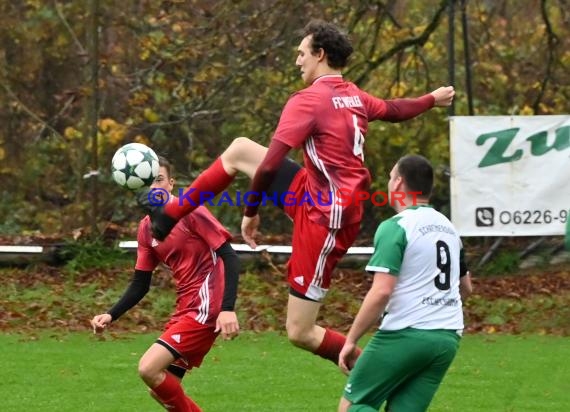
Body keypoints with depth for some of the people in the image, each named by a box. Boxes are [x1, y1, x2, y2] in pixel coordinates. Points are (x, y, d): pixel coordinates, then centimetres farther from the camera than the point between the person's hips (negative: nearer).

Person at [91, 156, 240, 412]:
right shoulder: (146, 228, 10)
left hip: (205, 308, -8)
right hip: (184, 310, 8)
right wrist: (110, 316, 1)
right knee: (161, 390, 8)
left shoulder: (189, 212, -11)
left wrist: (227, 309, -24)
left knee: (148, 369, -18)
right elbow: (140, 285, 15)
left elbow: (229, 257, -15)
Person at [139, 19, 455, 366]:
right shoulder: (355, 97, 8)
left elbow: (269, 166, -20)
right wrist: (433, 100, 48)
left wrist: (251, 212, -7)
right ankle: (169, 216, 19)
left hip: (324, 220, -9)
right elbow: (393, 110, 28)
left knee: (300, 333, -5)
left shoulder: (308, 101, -18)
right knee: (240, 150, 12)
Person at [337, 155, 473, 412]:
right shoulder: (447, 227, 16)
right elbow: (466, 288, 27)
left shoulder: (395, 227, -9)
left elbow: (381, 292, -18)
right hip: (449, 338, 7)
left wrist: (351, 340, -11)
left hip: (405, 335, -7)